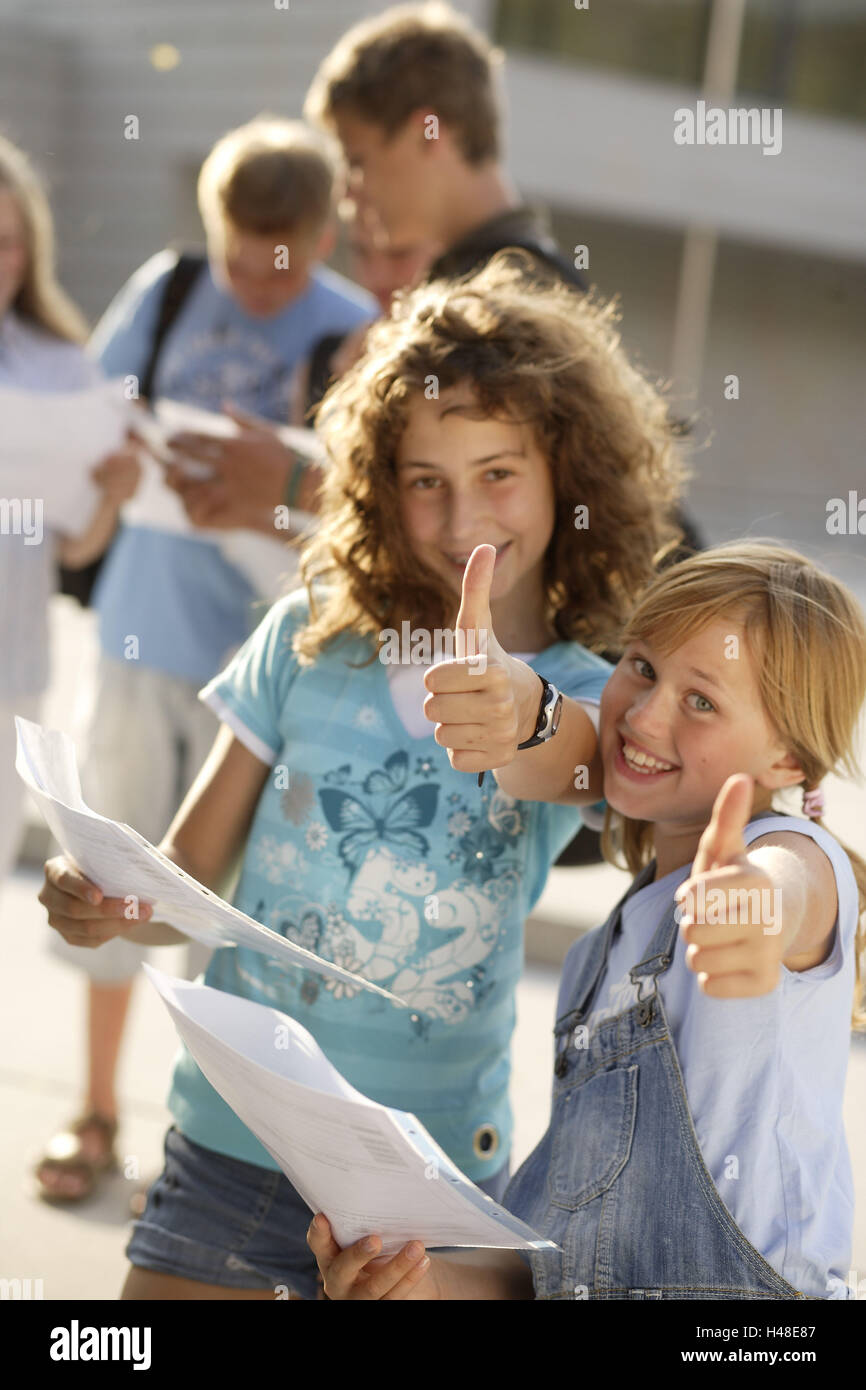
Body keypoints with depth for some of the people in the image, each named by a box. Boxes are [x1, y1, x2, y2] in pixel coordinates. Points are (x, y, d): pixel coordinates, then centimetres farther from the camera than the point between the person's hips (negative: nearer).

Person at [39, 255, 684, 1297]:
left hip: (428, 1174, 0)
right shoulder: (313, 639, 0)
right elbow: (188, 874, 2)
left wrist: (515, 710, -50)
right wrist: (105, 905, -19)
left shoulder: (593, 705, -3)